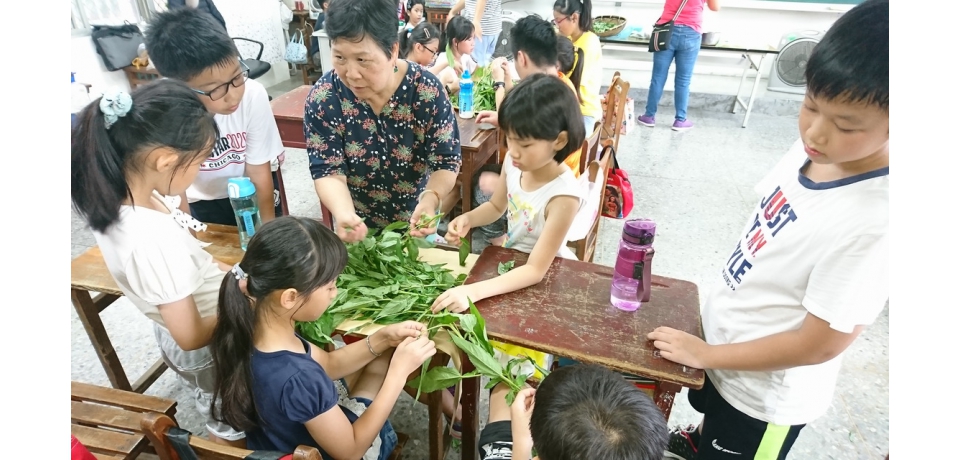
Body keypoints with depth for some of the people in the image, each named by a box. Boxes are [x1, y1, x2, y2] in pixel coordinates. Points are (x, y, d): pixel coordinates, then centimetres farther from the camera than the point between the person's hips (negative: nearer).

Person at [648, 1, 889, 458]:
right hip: (725, 330, 7)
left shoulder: (876, 221, -34)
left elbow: (819, 343, -26)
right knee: (709, 407, 35)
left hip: (765, 393, -7)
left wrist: (705, 353, -17)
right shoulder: (811, 150, -14)